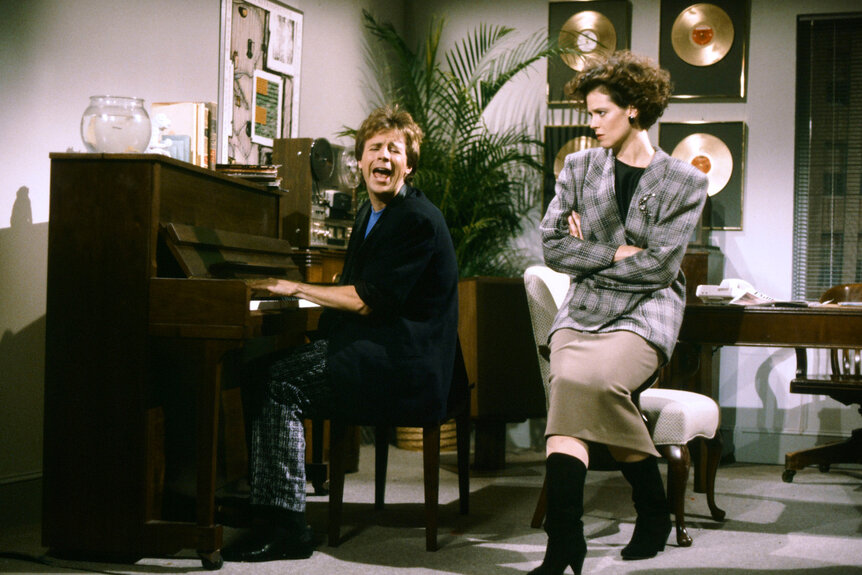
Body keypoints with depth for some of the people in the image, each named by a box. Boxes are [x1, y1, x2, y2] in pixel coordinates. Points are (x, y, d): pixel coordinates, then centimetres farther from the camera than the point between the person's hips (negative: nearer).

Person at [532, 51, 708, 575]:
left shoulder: (685, 183, 4)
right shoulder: (579, 168, 13)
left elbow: (658, 265, -5)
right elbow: (552, 248, 7)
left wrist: (588, 251, 0)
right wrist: (616, 252, -4)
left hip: (646, 313, -3)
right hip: (583, 310, 3)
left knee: (588, 378, -33)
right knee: (569, 385, -29)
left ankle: (653, 511, -13)